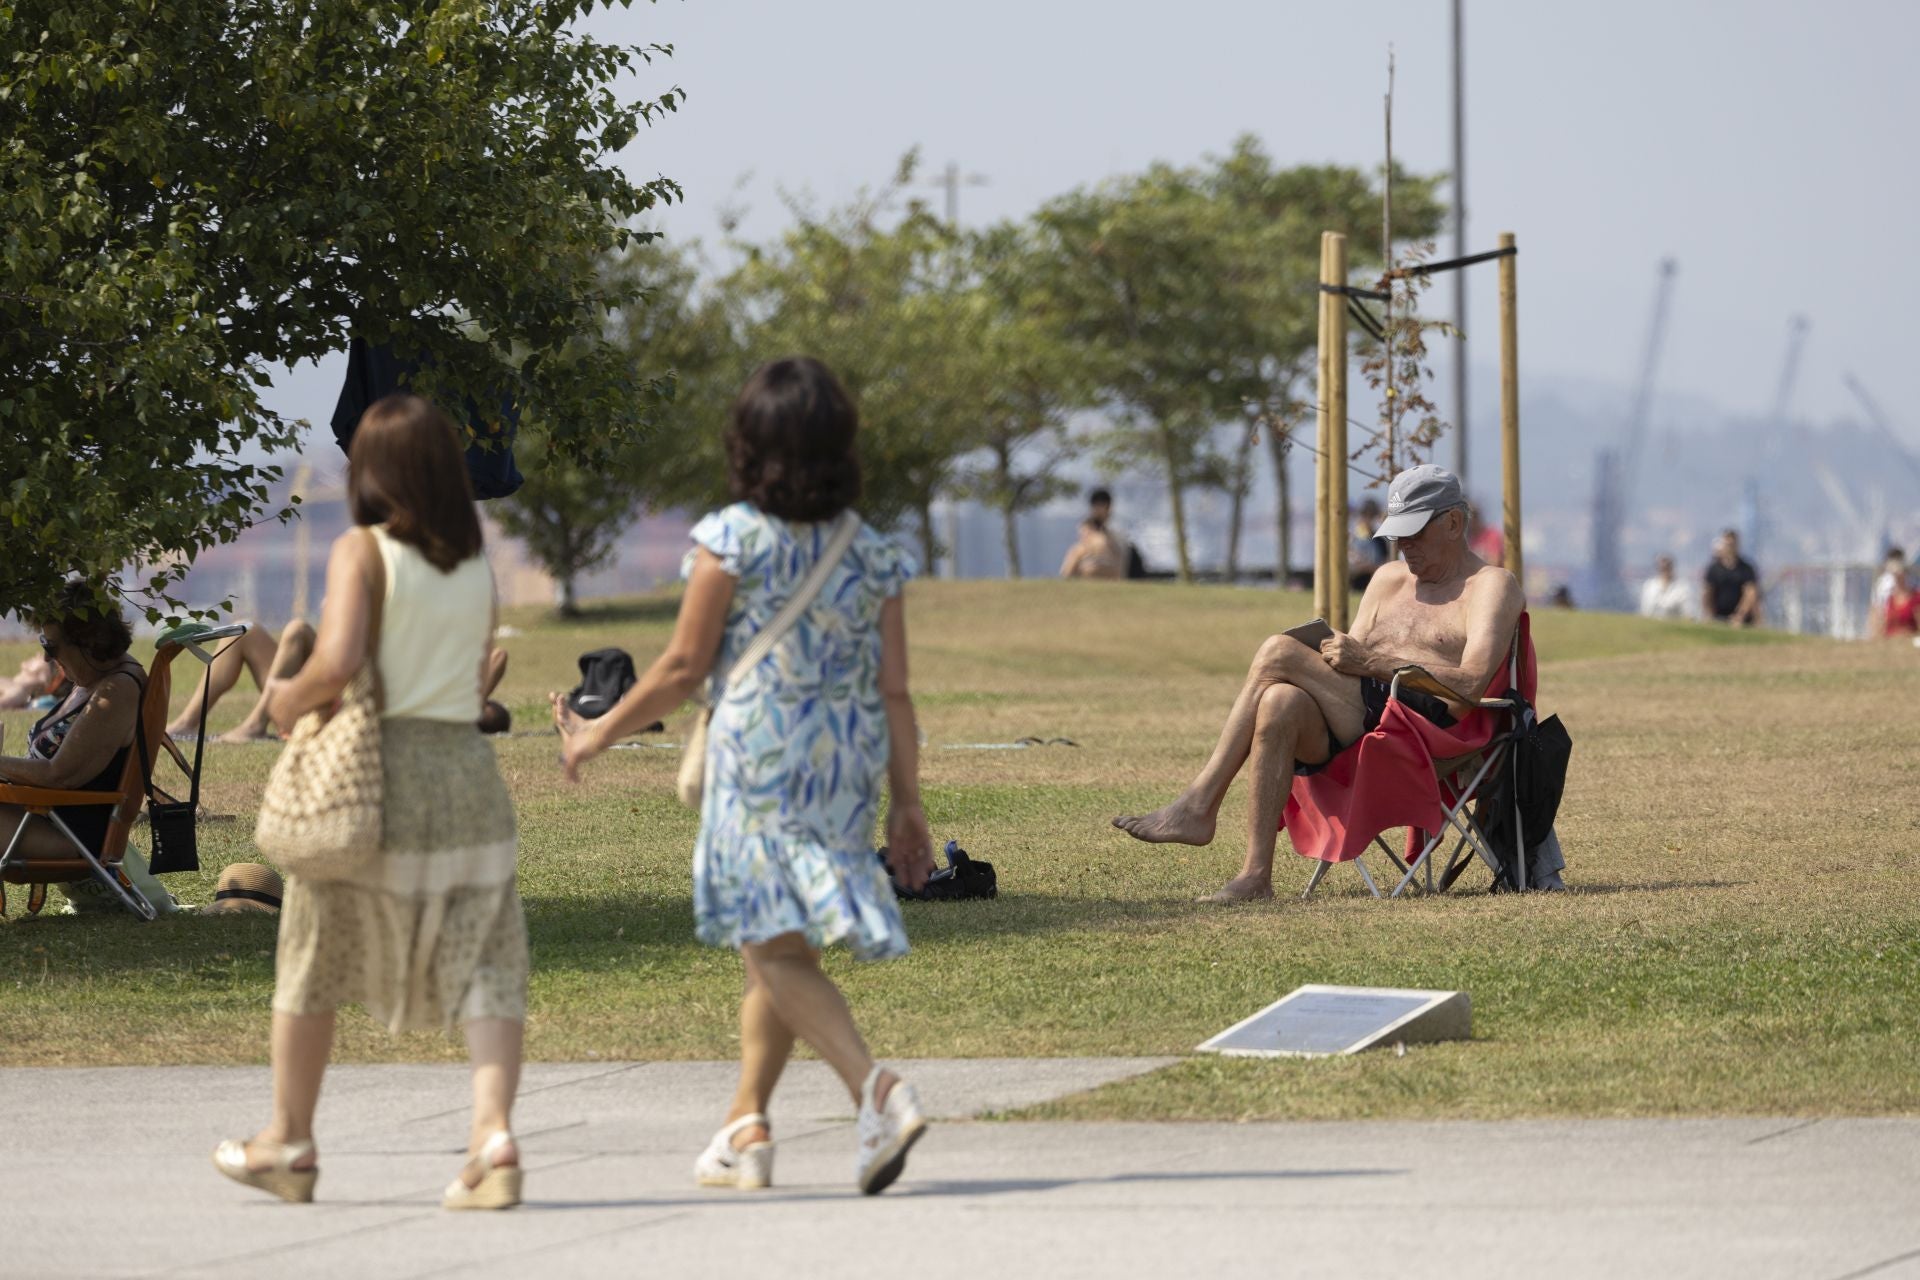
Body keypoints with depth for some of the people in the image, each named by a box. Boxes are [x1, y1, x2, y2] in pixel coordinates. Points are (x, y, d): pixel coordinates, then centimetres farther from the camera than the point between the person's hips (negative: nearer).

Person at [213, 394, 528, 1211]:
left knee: (313, 956, 13)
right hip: (467, 767, 4)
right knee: (482, 961, 0)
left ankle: (289, 1143, 23)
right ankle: (494, 1130, -20)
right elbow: (473, 665, 12)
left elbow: (340, 660, -21)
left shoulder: (363, 552, -9)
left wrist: (293, 698, -2)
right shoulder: (477, 569, 7)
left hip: (375, 772, -3)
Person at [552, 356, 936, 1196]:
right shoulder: (872, 556, 5)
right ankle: (746, 1127, 21)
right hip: (846, 765, 6)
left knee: (777, 946, -8)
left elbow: (684, 667, -5)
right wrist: (906, 805, 10)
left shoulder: (732, 540, -8)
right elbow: (893, 693, 4)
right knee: (773, 948, 17)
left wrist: (599, 735, 9)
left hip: (757, 757, -6)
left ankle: (875, 1090, -28)